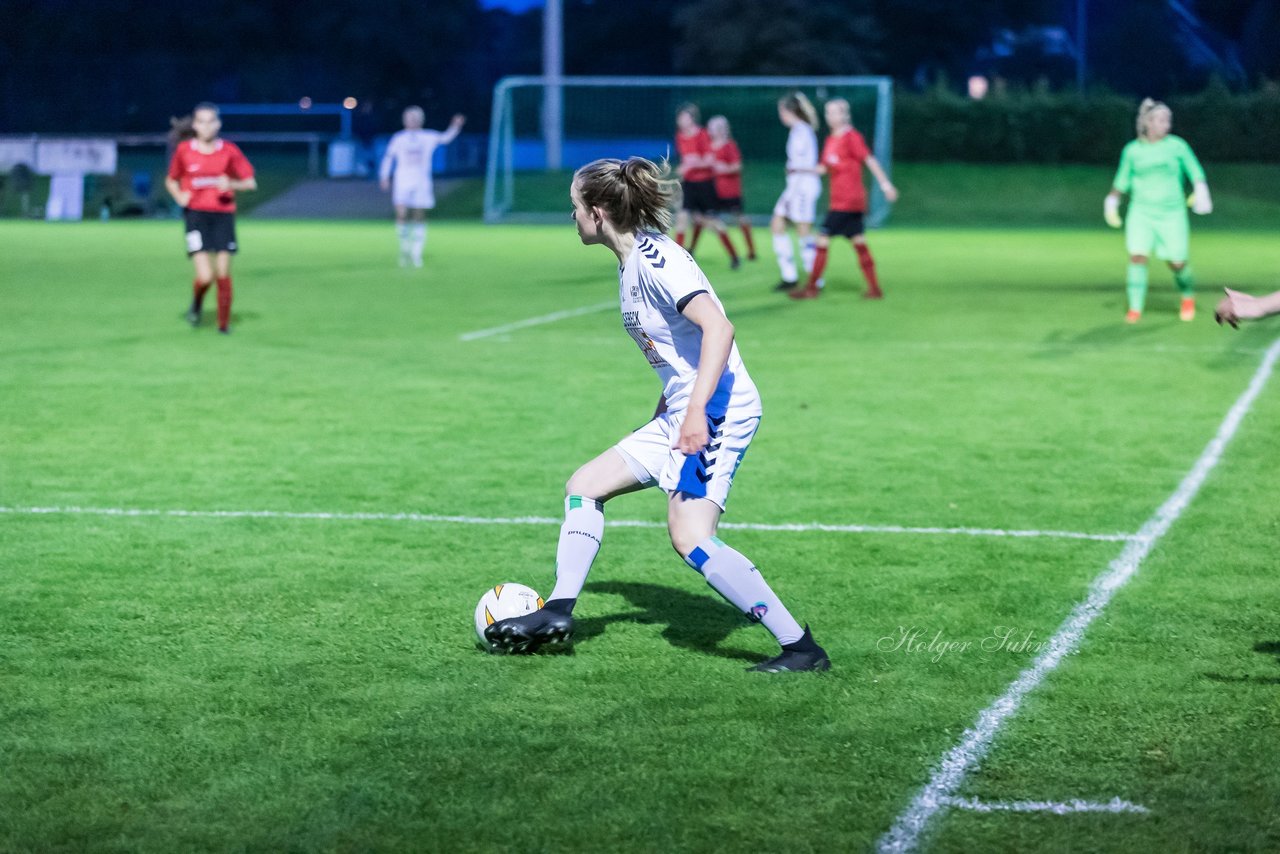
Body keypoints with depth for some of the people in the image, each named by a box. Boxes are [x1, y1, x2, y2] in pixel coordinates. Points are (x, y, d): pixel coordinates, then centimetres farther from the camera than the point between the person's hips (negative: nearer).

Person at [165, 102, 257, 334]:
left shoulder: (229, 150, 1)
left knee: (223, 274, 1)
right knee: (205, 276, -13)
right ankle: (196, 305, 19)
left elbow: (251, 182, 4)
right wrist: (179, 196, -5)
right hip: (195, 214, -1)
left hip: (223, 215, 1)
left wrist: (232, 184, -15)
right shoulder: (184, 150, 1)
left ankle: (224, 322, 17)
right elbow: (171, 180, 14)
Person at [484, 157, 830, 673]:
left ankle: (800, 648, -17)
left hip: (717, 411, -11)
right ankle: (557, 612, 20)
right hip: (679, 413, 11)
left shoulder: (655, 259, -15)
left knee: (690, 537, -20)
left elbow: (718, 328, -26)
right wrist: (668, 407, 27)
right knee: (584, 487, 15)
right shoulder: (631, 262, 15)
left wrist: (697, 411, -32)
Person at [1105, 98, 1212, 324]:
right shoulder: (1132, 150, 3)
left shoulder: (1177, 146, -2)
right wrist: (1112, 202, 5)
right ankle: (1135, 309, -9)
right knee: (1137, 257, -15)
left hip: (1172, 213, -1)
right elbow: (1122, 181, 15)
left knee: (1177, 264, 0)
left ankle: (1188, 297, 30)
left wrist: (1201, 192, -14)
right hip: (1141, 212, 1)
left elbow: (1196, 172, 3)